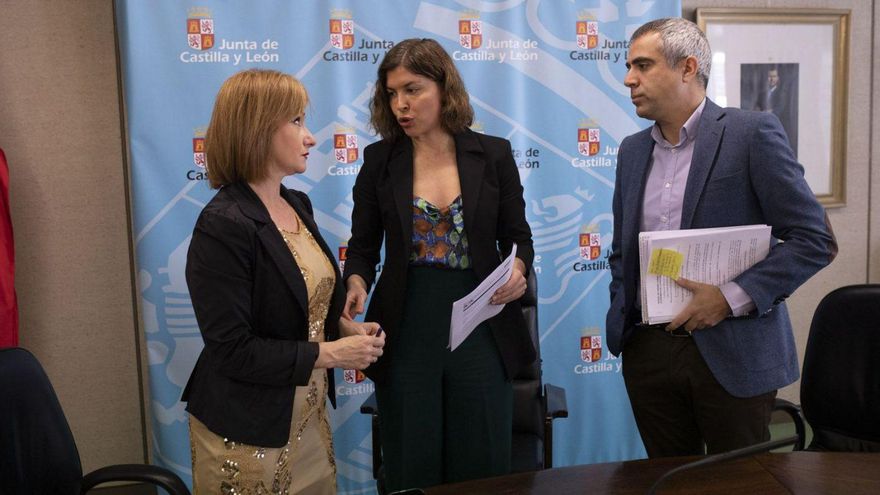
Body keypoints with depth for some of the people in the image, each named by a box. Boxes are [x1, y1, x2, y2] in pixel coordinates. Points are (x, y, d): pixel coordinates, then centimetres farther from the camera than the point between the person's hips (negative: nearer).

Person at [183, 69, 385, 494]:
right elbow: (231, 350, -22)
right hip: (248, 435, -7)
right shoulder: (223, 227, -21)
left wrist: (346, 328, -2)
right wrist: (329, 354, -19)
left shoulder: (298, 205, 5)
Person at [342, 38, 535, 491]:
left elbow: (518, 237, 5)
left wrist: (517, 270, -16)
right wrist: (357, 285, -16)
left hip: (481, 329, 0)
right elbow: (363, 246, 5)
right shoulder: (380, 160, 1)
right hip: (406, 332, 1)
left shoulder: (492, 154, -1)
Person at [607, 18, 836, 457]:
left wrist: (732, 297, -18)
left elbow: (815, 240, -10)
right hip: (648, 350, 5)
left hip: (733, 352, -5)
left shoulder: (752, 134, -7)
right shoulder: (633, 150, 11)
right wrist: (621, 315, 4)